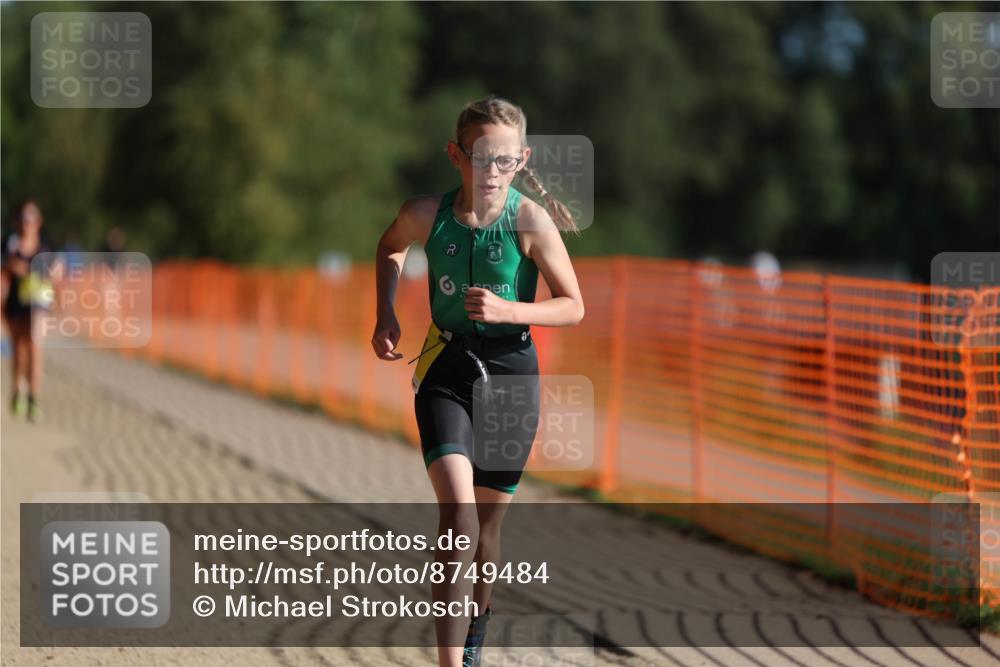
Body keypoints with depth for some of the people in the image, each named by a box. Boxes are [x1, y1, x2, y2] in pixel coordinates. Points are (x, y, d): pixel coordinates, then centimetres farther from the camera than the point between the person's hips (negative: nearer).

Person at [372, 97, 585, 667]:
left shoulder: (531, 221, -14)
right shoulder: (427, 214, -9)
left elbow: (574, 307, -7)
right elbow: (391, 248, 16)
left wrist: (508, 310, -22)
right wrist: (385, 313, 4)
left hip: (511, 369, 0)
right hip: (446, 367, 0)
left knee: (488, 521, 12)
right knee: (458, 509, -20)